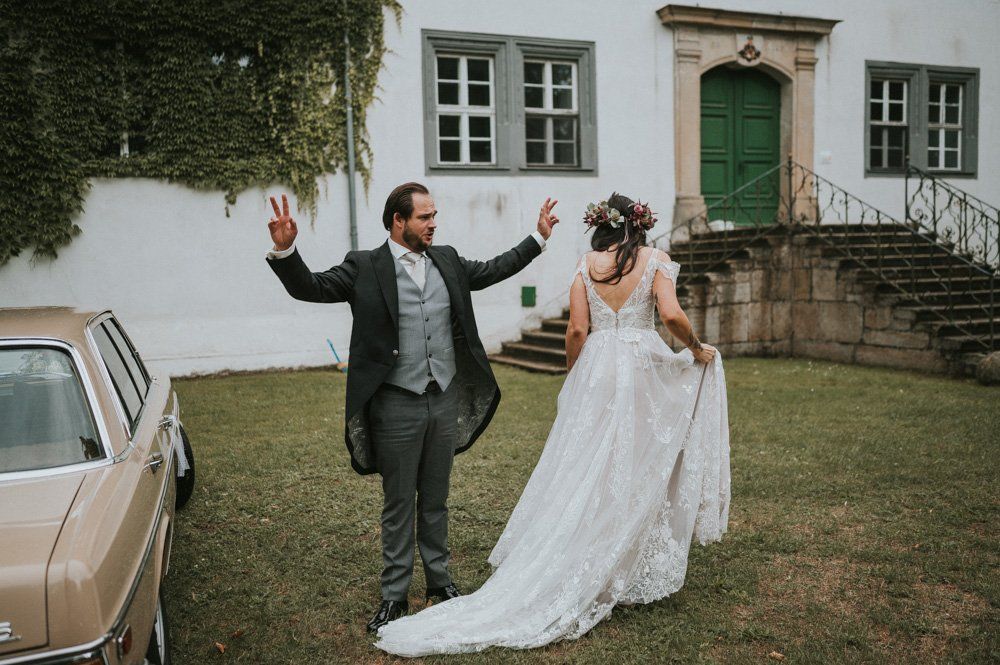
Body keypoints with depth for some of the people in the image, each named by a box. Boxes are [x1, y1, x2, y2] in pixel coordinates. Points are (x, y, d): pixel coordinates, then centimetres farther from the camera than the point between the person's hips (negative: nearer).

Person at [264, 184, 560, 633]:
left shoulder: (447, 261, 8)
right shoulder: (364, 267, -7)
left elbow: (493, 270, 20)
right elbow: (310, 287, -12)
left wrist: (539, 237, 21)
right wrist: (285, 250, -29)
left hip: (445, 399, 4)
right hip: (397, 406, -4)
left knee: (435, 499, 18)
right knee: (398, 504, 7)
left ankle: (439, 578, 33)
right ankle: (394, 594, 21)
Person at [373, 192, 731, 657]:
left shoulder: (586, 264, 4)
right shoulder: (655, 260, 0)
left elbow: (577, 329, -2)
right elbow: (672, 315, -13)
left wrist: (573, 377, 11)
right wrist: (696, 349, 5)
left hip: (595, 370, 1)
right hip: (644, 371, -1)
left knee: (584, 472, 6)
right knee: (640, 470, 9)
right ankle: (637, 577, 20)